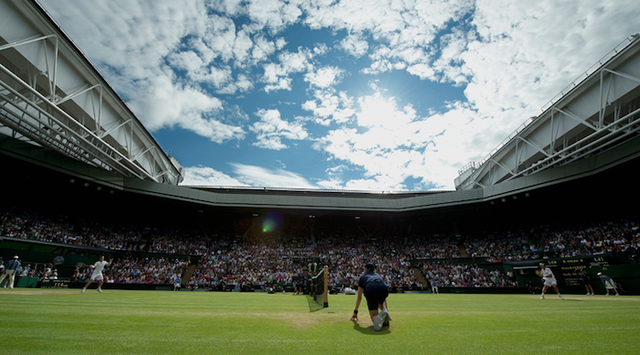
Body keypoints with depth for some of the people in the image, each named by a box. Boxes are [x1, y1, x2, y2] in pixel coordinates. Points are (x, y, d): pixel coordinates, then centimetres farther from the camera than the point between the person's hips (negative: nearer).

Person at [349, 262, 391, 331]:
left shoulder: (362, 277, 34)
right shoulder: (378, 276, 40)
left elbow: (359, 298, 36)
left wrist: (355, 312, 45)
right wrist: (386, 310, 55)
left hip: (370, 290, -3)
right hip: (384, 290, 3)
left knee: (373, 316, 7)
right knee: (380, 300, 38)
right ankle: (384, 311, 7)